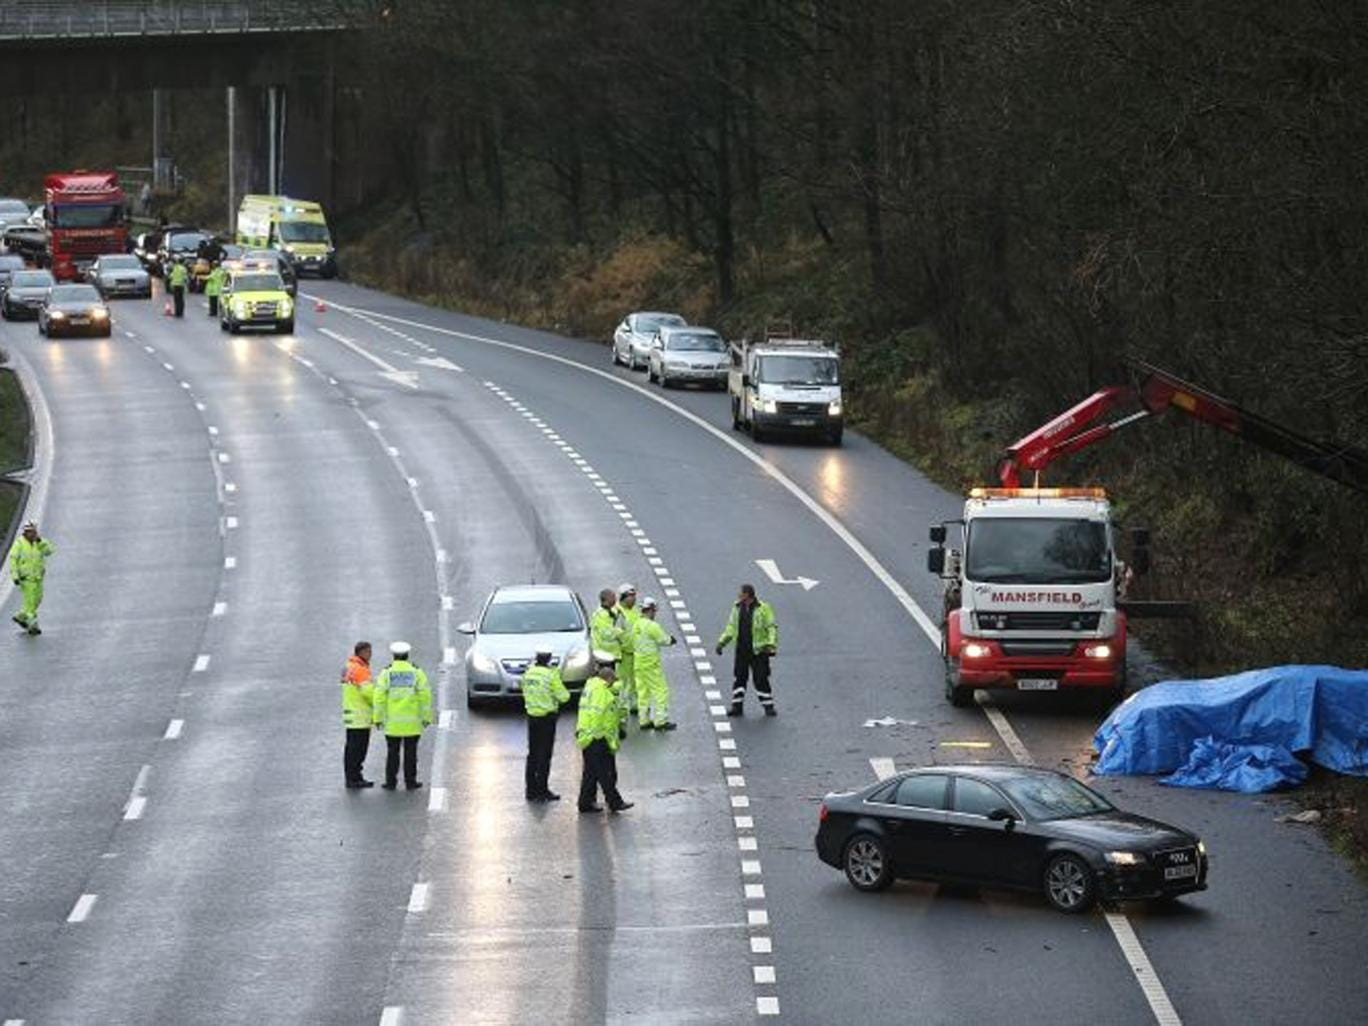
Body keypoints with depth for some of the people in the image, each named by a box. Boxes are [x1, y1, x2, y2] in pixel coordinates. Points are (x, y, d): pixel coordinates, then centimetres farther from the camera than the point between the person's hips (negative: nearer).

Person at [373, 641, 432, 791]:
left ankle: (391, 782, 7)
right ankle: (411, 782, 7)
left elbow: (379, 698, -4)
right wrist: (426, 717, 3)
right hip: (412, 722, 0)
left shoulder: (386, 673, -1)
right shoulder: (417, 673, 0)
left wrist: (378, 718, 1)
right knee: (410, 752, 6)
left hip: (392, 722, 0)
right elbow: (425, 696, -3)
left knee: (393, 752, 7)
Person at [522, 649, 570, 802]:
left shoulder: (529, 673, 2)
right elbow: (563, 696, -13)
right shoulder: (551, 675, -16)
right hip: (547, 716, -6)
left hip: (532, 715, 6)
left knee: (533, 754, 14)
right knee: (544, 755, 0)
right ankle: (542, 791, 1)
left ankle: (530, 790, 17)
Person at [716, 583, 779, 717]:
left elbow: (772, 628, -8)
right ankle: (737, 706, 15)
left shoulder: (763, 609, -9)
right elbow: (731, 627, 14)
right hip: (741, 649, 5)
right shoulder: (737, 608, 7)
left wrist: (771, 645, -20)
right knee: (739, 678, 6)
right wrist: (722, 642, 6)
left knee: (761, 679, -2)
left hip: (758, 650, -5)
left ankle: (768, 706, 9)